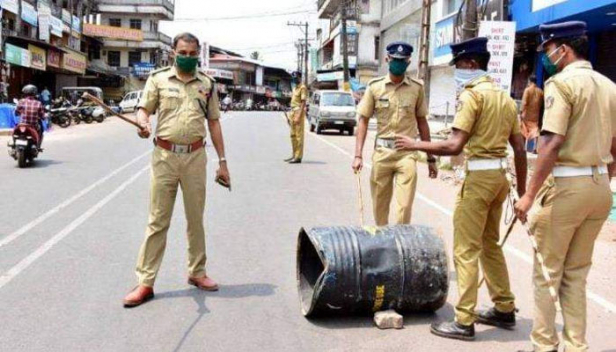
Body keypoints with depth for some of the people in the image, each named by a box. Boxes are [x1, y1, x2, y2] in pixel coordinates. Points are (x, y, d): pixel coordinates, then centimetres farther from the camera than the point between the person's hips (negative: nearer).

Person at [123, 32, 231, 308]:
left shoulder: (207, 84, 10)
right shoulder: (158, 79, 5)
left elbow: (213, 122, 12)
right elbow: (143, 109, 2)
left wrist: (222, 161, 9)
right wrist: (143, 124, -23)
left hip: (195, 157, 2)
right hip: (165, 155, -2)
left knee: (196, 218, 11)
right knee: (157, 221, 0)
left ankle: (197, 272, 25)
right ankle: (145, 282, 5)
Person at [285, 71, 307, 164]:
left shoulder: (303, 88, -10)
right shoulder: (295, 88, 19)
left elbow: (303, 103, -17)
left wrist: (298, 116, -23)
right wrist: (291, 116, 19)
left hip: (299, 112, -10)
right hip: (293, 111, 10)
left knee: (299, 135, -8)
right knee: (293, 135, 13)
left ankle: (298, 157, -7)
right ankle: (294, 155, 21)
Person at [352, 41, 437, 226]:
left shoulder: (417, 87, 4)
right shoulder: (375, 86, 2)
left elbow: (422, 123, 11)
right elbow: (363, 121, 3)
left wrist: (430, 158, 11)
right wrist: (358, 155, -6)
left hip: (407, 153, -1)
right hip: (382, 152, 1)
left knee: (404, 207, -8)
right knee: (379, 205, 10)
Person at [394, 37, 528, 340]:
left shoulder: (472, 93, -11)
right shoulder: (504, 96, 14)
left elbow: (454, 145, -20)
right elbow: (519, 149, 14)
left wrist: (415, 145, -8)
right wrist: (522, 191, 19)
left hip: (479, 176, -9)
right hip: (499, 175, 9)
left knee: (466, 250, -2)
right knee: (490, 244, 20)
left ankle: (464, 322, 3)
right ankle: (504, 309, 29)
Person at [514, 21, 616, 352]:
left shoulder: (562, 82, -11)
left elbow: (553, 142, -20)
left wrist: (530, 195, -17)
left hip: (566, 185, -7)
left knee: (547, 271, 5)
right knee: (577, 272, 16)